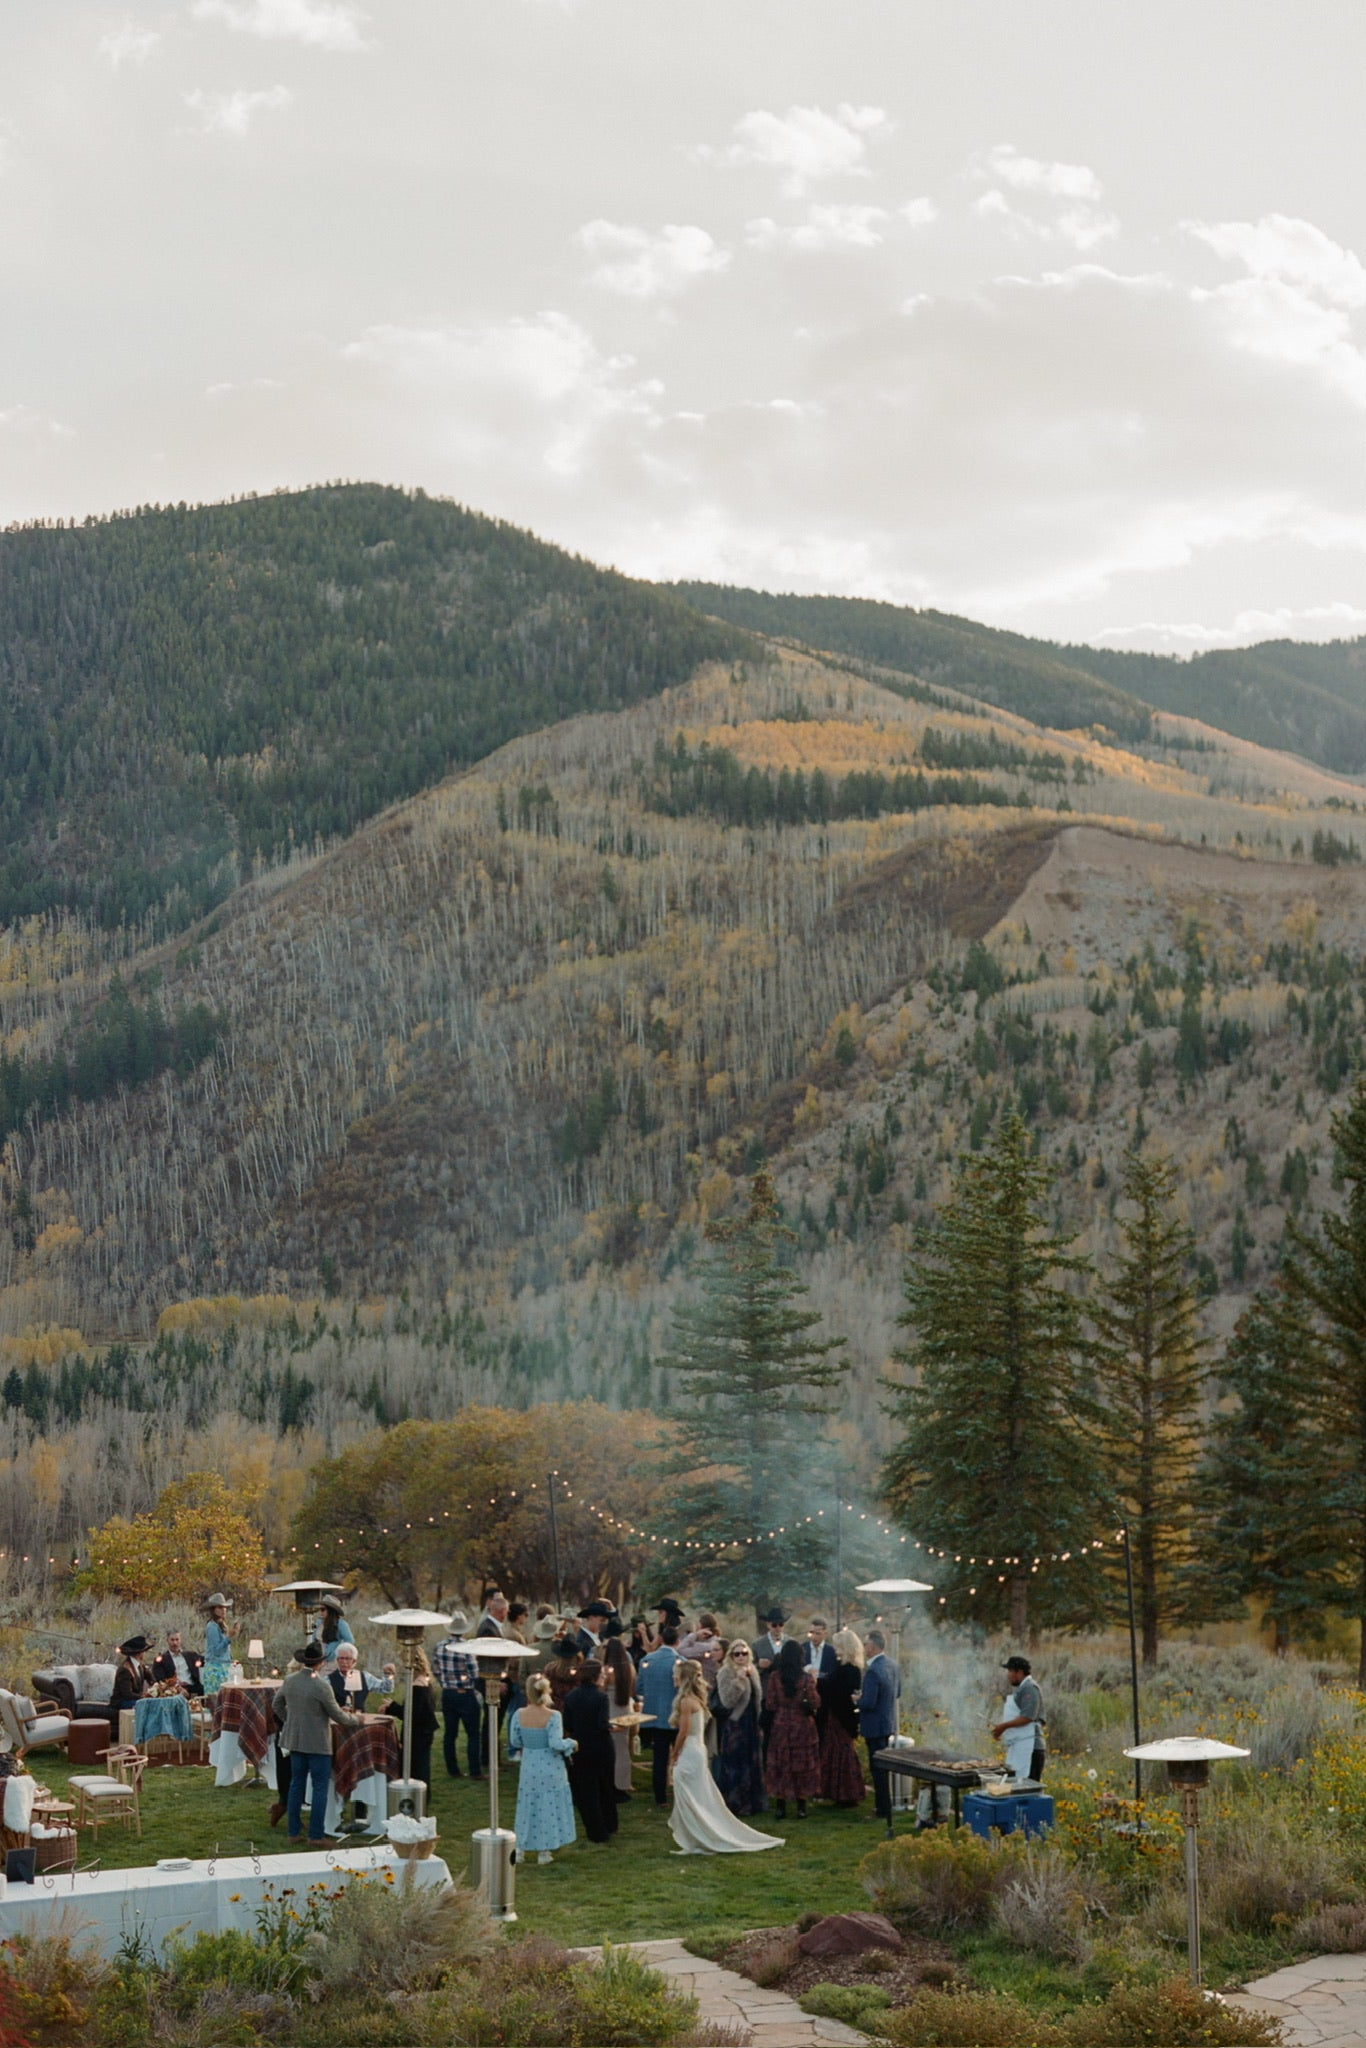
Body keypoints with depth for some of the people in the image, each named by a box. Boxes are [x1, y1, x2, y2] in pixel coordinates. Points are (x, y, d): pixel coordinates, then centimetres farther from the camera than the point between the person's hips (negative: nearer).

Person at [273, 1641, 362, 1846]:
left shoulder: (289, 1681, 0)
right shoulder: (321, 1686, -19)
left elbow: (278, 1705, 15)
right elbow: (337, 1716, -11)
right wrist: (356, 1719, 6)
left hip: (295, 1742, 6)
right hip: (317, 1744, -6)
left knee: (296, 1784, 14)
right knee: (320, 1788, 2)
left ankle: (294, 1832, 18)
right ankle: (316, 1835, 3)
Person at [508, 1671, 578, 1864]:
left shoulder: (519, 1715, -9)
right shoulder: (553, 1716, -19)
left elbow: (514, 1742, 0)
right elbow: (556, 1743, -22)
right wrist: (571, 1744, -3)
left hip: (528, 1768, 3)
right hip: (550, 1768, -3)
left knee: (529, 1805, 17)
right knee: (549, 1806, 10)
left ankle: (521, 1848, 23)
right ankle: (544, 1850, 14)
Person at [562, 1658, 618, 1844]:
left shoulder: (571, 1697, -4)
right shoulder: (600, 1697, -16)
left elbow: (567, 1726, -1)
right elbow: (604, 1725, -21)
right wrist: (611, 1726, -1)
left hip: (580, 1750, 2)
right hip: (601, 1750, -2)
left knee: (585, 1792, 9)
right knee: (605, 1789, 18)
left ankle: (596, 1832, 8)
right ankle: (609, 1827, 29)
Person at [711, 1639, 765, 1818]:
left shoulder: (752, 1672, 10)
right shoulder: (726, 1673, -12)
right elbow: (726, 1700, -21)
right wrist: (738, 1680, -29)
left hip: (750, 1724, 7)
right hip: (733, 1725, -7)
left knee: (750, 1762, 11)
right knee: (733, 1764, -3)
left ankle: (750, 1801, 21)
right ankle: (733, 1802, 5)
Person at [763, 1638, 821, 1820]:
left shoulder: (774, 1676, -7)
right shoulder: (806, 1677, -11)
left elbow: (770, 1704, -4)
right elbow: (815, 1703, -10)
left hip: (780, 1725, 1)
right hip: (803, 1726, -1)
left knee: (780, 1766, 9)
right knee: (802, 1766, 8)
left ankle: (781, 1806, 10)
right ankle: (801, 1807, 11)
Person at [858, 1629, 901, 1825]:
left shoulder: (873, 1671, -25)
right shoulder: (892, 1666, 5)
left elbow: (868, 1703, -26)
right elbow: (897, 1693, 17)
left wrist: (857, 1700, -7)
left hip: (875, 1726, -9)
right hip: (889, 1722, 9)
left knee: (879, 1770, 0)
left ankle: (884, 1811, 5)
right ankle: (884, 1806, 28)